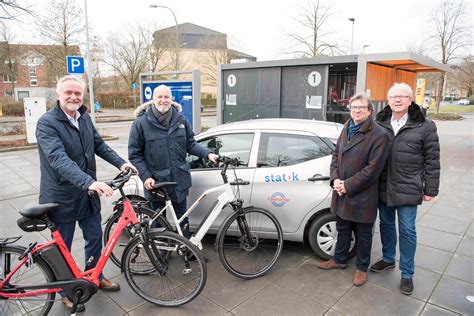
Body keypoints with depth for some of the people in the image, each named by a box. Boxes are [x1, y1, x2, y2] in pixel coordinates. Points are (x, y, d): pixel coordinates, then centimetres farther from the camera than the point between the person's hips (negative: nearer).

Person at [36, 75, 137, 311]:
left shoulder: (84, 117, 3)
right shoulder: (47, 123, -19)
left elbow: (99, 145, 14)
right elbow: (59, 159, -33)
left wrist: (120, 162, -1)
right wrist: (90, 181, -46)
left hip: (87, 194, 6)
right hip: (61, 197, -6)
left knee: (95, 238, 18)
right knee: (63, 247, 11)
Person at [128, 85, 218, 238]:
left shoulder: (180, 120, 1)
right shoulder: (141, 123, -7)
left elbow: (190, 144, 8)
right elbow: (134, 154, -5)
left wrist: (207, 153, -8)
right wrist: (145, 177, -14)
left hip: (179, 180, 2)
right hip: (155, 182, -2)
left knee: (182, 217, 14)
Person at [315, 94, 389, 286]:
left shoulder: (379, 135, -14)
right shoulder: (346, 129, 7)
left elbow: (373, 169, -18)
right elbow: (335, 155, 10)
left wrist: (348, 185, -17)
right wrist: (335, 179, -6)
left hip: (362, 196, -6)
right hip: (342, 193, 6)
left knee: (363, 234, 13)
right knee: (342, 229, 22)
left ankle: (362, 267, 33)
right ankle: (340, 260, 41)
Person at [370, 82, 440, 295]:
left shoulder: (424, 126, -5)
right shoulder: (380, 124, 3)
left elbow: (432, 160, -3)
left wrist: (430, 189, -4)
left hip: (408, 190, -3)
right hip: (384, 188, 3)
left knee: (407, 231, 6)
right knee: (386, 225, 17)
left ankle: (407, 274, 23)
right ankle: (388, 259, 39)